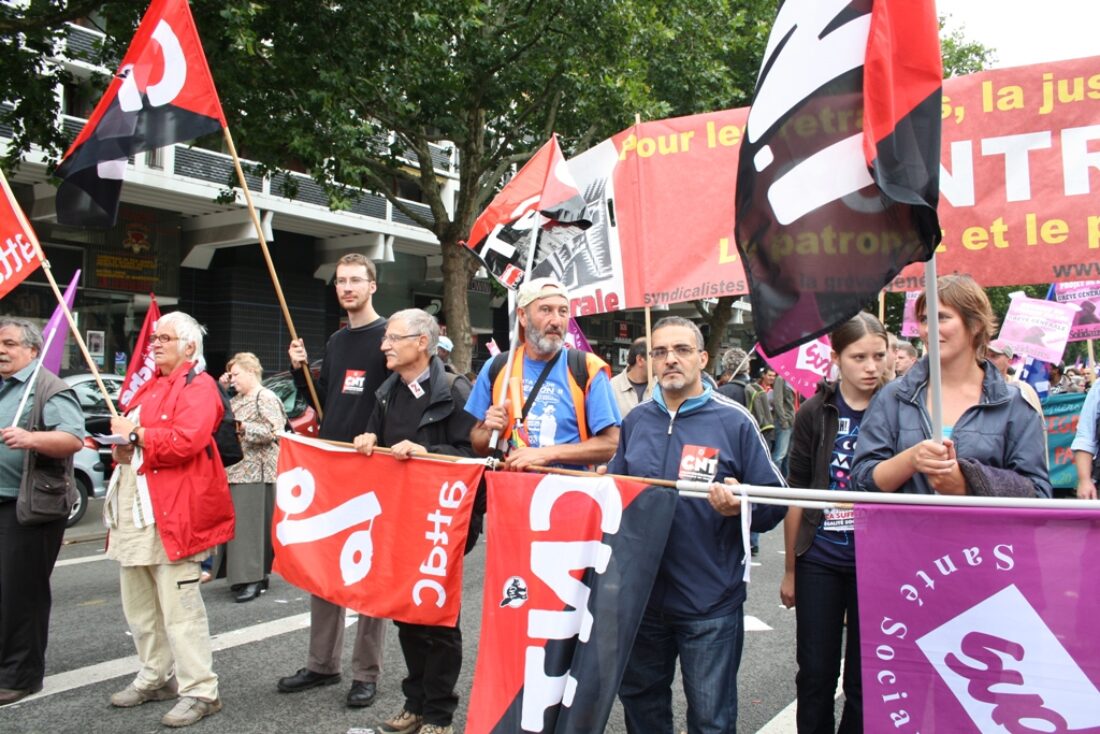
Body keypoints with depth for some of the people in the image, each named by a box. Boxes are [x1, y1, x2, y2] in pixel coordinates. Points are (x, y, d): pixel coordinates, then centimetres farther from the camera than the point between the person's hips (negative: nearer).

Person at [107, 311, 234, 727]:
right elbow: (131, 430, 29)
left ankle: (199, 691, 0)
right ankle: (156, 677, 31)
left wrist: (135, 434, -13)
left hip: (171, 512, -10)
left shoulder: (198, 386, -9)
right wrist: (121, 443, 7)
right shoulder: (151, 386, 20)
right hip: (134, 509, 10)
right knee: (137, 603, 17)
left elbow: (185, 441, -22)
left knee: (179, 606, -8)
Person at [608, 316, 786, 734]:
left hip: (710, 603, -4)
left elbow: (775, 502, -6)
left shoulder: (734, 421, -7)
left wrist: (741, 505, -26)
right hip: (641, 595, 4)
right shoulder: (635, 420, 6)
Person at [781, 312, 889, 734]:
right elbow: (797, 495, 3)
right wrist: (790, 569, 5)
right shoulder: (815, 413, -1)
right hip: (820, 560, 0)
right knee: (815, 675, 10)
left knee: (864, 681, 11)